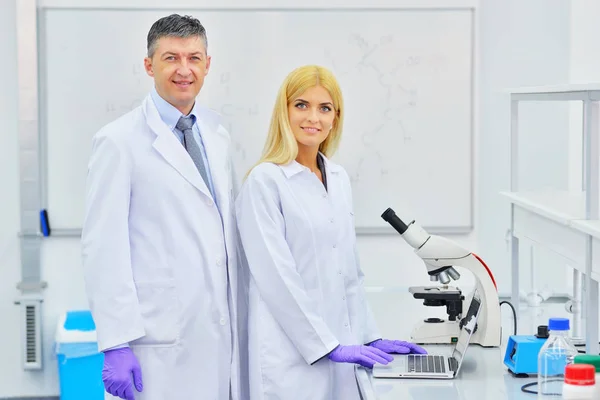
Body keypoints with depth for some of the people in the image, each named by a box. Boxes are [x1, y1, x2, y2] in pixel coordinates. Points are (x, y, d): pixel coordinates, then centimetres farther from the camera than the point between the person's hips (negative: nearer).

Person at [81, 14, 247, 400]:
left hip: (224, 333, 6)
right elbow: (103, 247, -11)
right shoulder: (119, 141, -7)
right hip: (163, 344, -6)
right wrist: (116, 344, -15)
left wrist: (243, 318, 12)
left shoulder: (217, 134, 12)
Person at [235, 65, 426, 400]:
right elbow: (276, 276, -15)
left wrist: (371, 337, 9)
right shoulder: (265, 181, -10)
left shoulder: (339, 179, 11)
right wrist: (328, 346, -16)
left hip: (341, 351, 6)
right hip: (293, 357, -6)